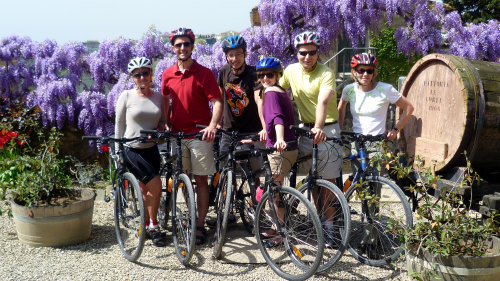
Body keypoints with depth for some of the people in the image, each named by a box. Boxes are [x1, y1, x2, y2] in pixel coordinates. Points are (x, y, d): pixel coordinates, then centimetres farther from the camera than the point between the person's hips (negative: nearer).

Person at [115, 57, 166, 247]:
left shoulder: (158, 97, 5)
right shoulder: (126, 96, -4)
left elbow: (162, 120, 15)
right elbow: (119, 124, 0)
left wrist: (159, 127, -8)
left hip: (151, 149, 4)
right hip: (131, 149, -4)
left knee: (147, 190, 4)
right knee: (155, 184, -16)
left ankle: (147, 227, 18)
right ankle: (153, 225, 2)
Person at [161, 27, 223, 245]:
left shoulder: (204, 73, -7)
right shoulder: (167, 74, 6)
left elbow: (217, 102, -10)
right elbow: (164, 100, 17)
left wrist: (212, 125, -25)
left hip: (200, 134, -4)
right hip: (177, 134, 4)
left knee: (201, 180, 1)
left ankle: (200, 225, 9)